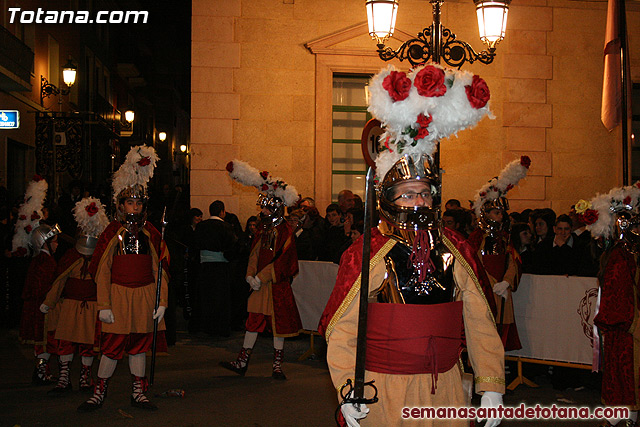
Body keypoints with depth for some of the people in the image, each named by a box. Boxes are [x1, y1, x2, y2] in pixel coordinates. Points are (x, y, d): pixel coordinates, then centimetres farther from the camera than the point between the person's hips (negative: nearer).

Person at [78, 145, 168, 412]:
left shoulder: (151, 233, 5)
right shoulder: (112, 233, -2)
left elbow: (160, 269, 7)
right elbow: (102, 271, -3)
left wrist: (162, 302, 1)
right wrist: (104, 306, -8)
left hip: (145, 295, 2)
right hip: (118, 295, -2)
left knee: (139, 345, 10)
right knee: (112, 346, -1)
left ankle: (138, 393, 21)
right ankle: (99, 393, 13)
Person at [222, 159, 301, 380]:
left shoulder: (285, 231, -10)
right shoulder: (264, 227, 11)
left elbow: (282, 260, -16)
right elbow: (255, 252, 12)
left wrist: (262, 277, -17)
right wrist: (251, 275, -2)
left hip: (277, 284, -6)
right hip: (259, 282, 6)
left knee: (278, 321, 2)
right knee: (254, 320, 9)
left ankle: (277, 365, 11)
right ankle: (242, 362, 13)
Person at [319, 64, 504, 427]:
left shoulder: (457, 251, 2)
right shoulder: (367, 254, -7)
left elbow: (481, 325, 6)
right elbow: (341, 330, -9)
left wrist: (491, 388, 0)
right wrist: (347, 392, -18)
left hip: (445, 391, 3)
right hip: (383, 394, -3)